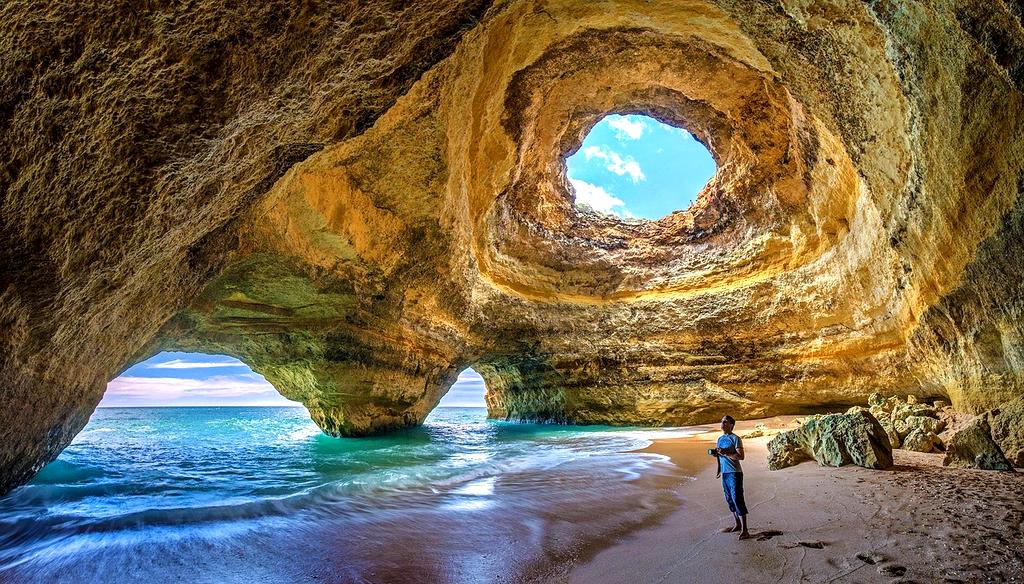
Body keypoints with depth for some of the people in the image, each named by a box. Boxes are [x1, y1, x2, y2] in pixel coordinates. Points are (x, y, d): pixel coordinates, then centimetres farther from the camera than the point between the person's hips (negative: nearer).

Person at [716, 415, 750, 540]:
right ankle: (737, 525, 26)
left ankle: (744, 530, -5)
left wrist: (725, 453, -23)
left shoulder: (735, 439, -10)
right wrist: (716, 454, 1)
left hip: (734, 473, -8)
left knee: (738, 500, -9)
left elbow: (741, 456, -17)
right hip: (724, 473, 8)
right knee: (730, 500, 14)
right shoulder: (720, 439, 14)